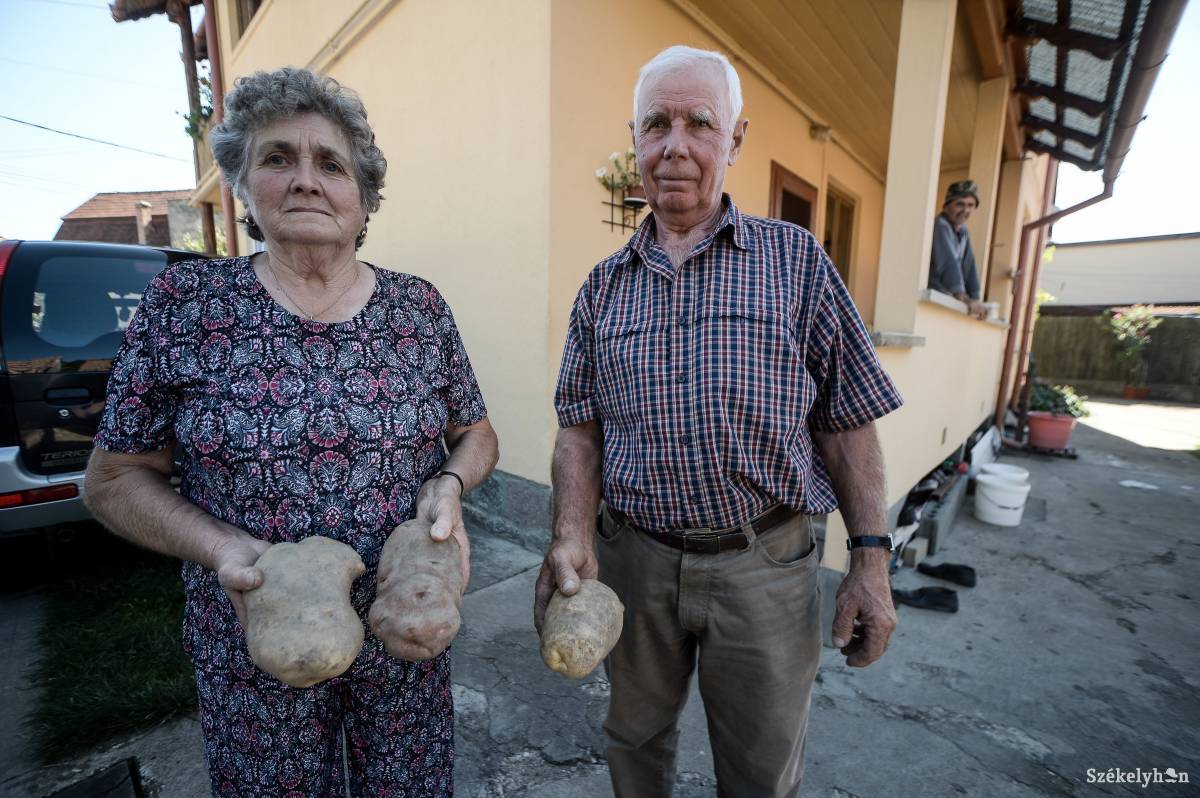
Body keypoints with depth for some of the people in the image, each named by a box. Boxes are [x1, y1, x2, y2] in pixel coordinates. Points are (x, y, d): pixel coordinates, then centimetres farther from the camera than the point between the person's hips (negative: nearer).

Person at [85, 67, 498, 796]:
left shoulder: (419, 307, -6)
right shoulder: (183, 301, -8)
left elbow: (477, 434, 3)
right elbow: (116, 477, -3)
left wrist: (449, 485, -18)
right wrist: (220, 547, -20)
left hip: (408, 631, 1)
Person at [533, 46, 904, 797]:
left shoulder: (796, 258, -3)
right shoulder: (604, 285, 3)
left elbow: (847, 423, -3)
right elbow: (580, 427, 1)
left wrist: (871, 559, -6)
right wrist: (573, 537, -13)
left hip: (765, 564, -1)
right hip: (633, 556, 3)